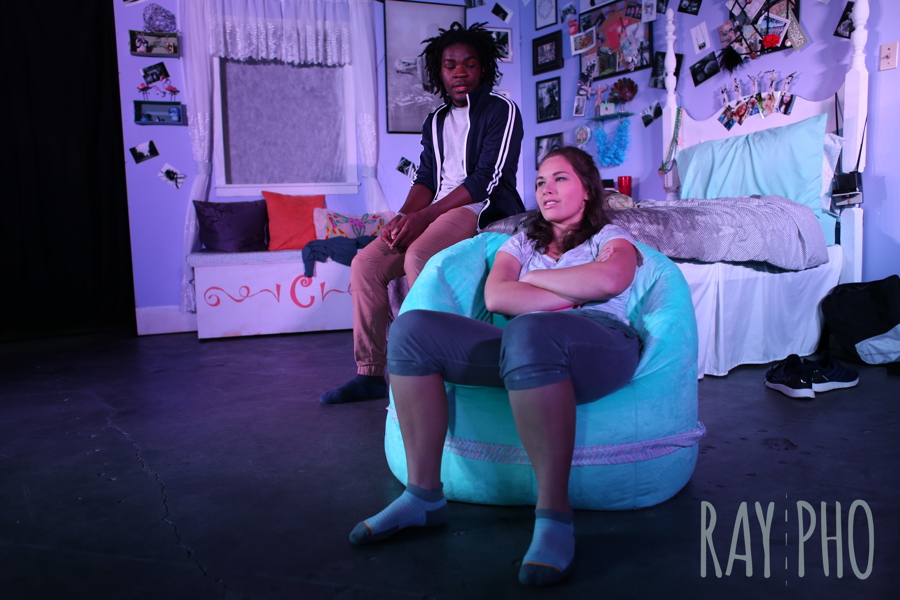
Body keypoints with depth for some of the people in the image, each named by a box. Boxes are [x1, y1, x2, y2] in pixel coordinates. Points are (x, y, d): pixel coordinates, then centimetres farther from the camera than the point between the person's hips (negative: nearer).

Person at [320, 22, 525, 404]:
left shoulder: (502, 111, -2)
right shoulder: (436, 121, 20)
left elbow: (487, 179, -13)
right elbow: (425, 179, 13)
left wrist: (423, 216, -19)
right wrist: (402, 217, -9)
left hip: (484, 208, -7)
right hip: (437, 212, 7)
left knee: (418, 257, -34)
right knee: (366, 263, -11)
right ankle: (369, 374, -7)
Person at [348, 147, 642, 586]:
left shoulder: (611, 236, 19)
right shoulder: (522, 243, 29)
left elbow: (610, 278, -9)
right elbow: (495, 297, 6)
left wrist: (533, 277, 2)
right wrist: (575, 294, 0)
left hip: (602, 345, -4)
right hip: (527, 351, 5)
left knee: (528, 330, -41)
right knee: (412, 328, -14)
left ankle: (554, 517, -35)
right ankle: (424, 495, -13)